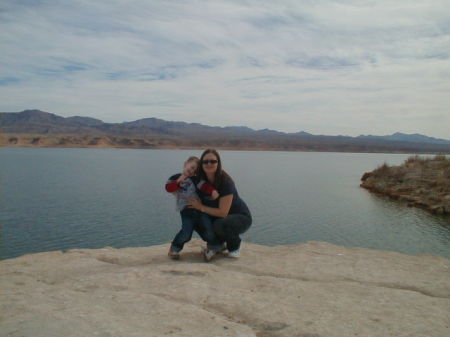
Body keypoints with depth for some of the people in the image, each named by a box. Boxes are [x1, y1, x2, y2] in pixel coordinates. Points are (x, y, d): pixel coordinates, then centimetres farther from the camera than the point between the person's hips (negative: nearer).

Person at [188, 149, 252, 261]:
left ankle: (235, 246, -3)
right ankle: (215, 244, 4)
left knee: (219, 225, -35)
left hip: (241, 218, -6)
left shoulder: (225, 182, -26)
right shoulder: (201, 181, -8)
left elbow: (223, 213, -28)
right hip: (219, 217, 6)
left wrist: (201, 207, -23)